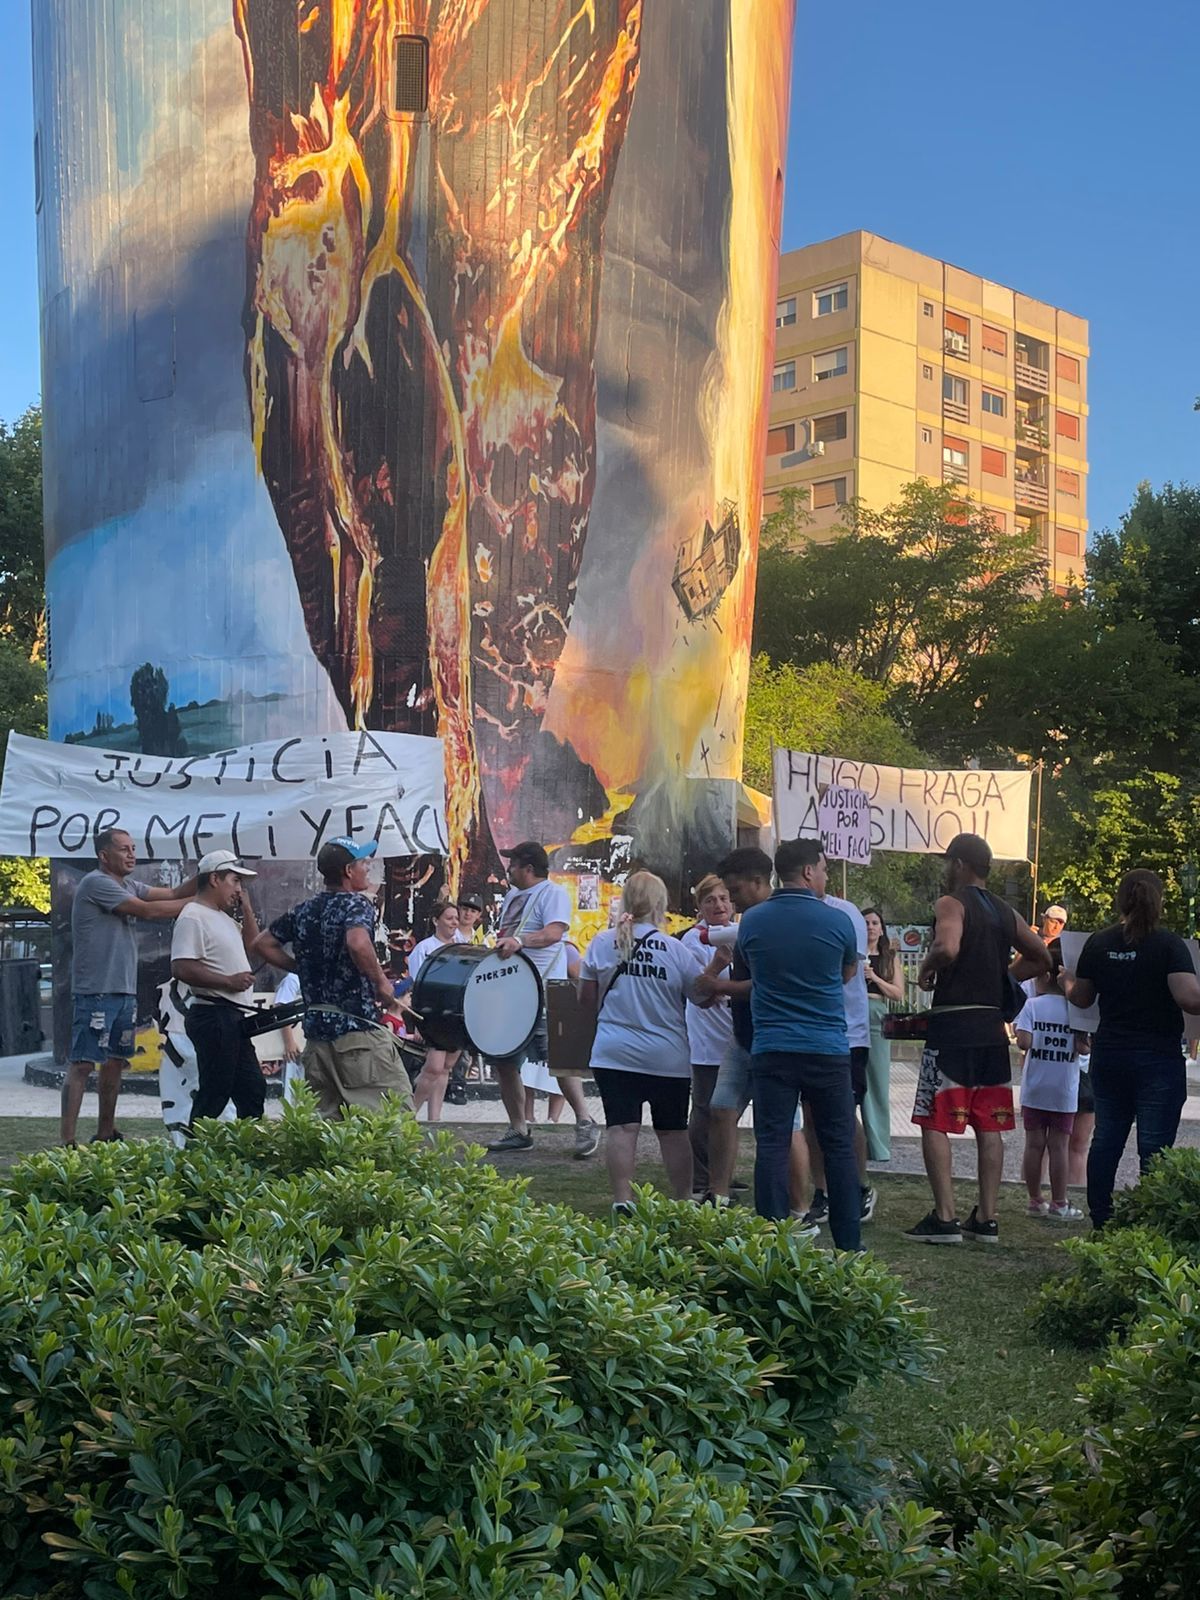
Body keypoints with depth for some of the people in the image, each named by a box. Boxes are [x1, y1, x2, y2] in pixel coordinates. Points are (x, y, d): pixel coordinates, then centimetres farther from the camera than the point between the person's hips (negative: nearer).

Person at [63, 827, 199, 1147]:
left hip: (124, 991, 9)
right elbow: (149, 911, -18)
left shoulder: (129, 886, 15)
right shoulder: (96, 883, -13)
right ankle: (67, 1140, -10)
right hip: (96, 992, -9)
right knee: (83, 1063, -10)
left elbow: (172, 894, 10)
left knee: (115, 1060, 14)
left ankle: (105, 1134, 23)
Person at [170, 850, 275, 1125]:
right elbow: (181, 968, -22)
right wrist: (229, 981, -20)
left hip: (234, 1017, 10)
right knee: (214, 1093, -8)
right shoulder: (193, 917, -13)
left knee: (252, 1090, 13)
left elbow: (252, 950, 24)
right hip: (213, 1016, -10)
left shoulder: (224, 917, 18)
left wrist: (247, 909, 14)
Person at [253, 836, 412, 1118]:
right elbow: (358, 944, -29)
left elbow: (262, 944, 22)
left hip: (316, 1032, 7)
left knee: (325, 1119, 10)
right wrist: (381, 982, -14)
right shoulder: (357, 904, -8)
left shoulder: (303, 911, 13)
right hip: (358, 1029, -7)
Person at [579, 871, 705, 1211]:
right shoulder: (676, 950, -9)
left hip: (614, 1054, 1)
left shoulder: (602, 943, -2)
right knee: (673, 1131, 11)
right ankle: (682, 1202, 19)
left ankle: (622, 1201, -4)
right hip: (668, 1057, -1)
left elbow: (586, 999, 6)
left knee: (622, 1128, 0)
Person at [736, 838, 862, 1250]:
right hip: (828, 1049, -1)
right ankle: (848, 1243, 12)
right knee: (839, 1146, 7)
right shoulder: (837, 921, -4)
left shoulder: (751, 921, 1)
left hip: (771, 1049, 1)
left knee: (772, 1146, 2)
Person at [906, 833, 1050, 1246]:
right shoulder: (1005, 912, 14)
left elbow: (947, 948, -28)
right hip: (992, 1026, 7)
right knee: (988, 1126, 10)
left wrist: (927, 969, -9)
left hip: (952, 1026, -7)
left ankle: (945, 1218, -6)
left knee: (935, 1123, -2)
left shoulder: (951, 904, -9)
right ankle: (986, 1219, 13)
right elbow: (1041, 958, 20)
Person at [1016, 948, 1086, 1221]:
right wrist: (1076, 1044, 12)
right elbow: (1083, 1047, -8)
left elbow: (1023, 1042, -17)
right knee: (1059, 1147, 4)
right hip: (1064, 1092, 0)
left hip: (1034, 1091, 0)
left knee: (1034, 1144, 7)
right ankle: (1059, 1204, 7)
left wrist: (1035, 1041, 4)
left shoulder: (1032, 1005, -7)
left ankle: (1035, 1201, 13)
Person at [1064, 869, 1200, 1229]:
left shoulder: (1098, 944, 3)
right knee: (1154, 1147, -1)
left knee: (1106, 1140, 13)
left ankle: (1101, 1222, 17)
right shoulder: (1168, 944, -11)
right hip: (1158, 1058, -5)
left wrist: (1066, 982, 31)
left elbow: (1082, 998, 11)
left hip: (1108, 1054, 5)